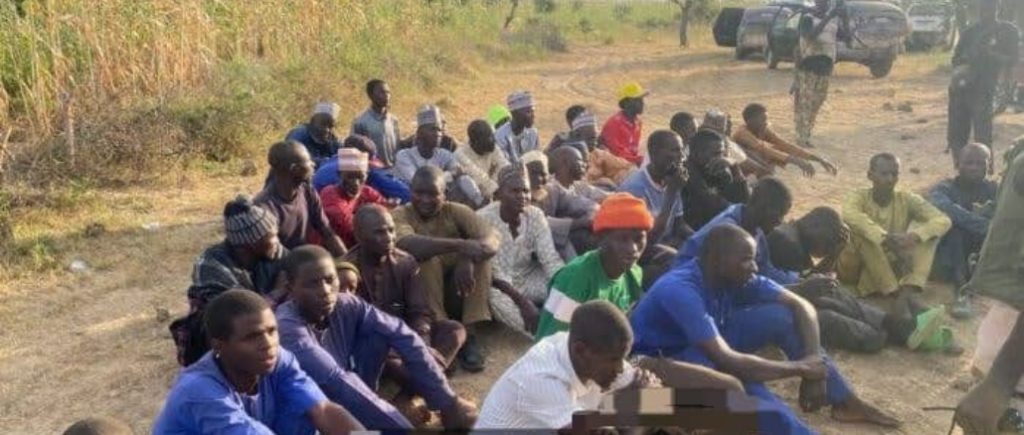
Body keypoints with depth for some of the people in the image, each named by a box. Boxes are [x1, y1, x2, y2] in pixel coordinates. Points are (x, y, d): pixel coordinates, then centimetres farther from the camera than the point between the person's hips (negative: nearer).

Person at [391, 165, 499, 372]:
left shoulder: (456, 211, -1)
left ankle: (468, 335, -20)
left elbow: (492, 240, -17)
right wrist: (460, 245, -44)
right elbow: (410, 244, -33)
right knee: (426, 257, -27)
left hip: (457, 292, 3)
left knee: (479, 254, -19)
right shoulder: (400, 215, -9)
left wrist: (467, 259, -38)